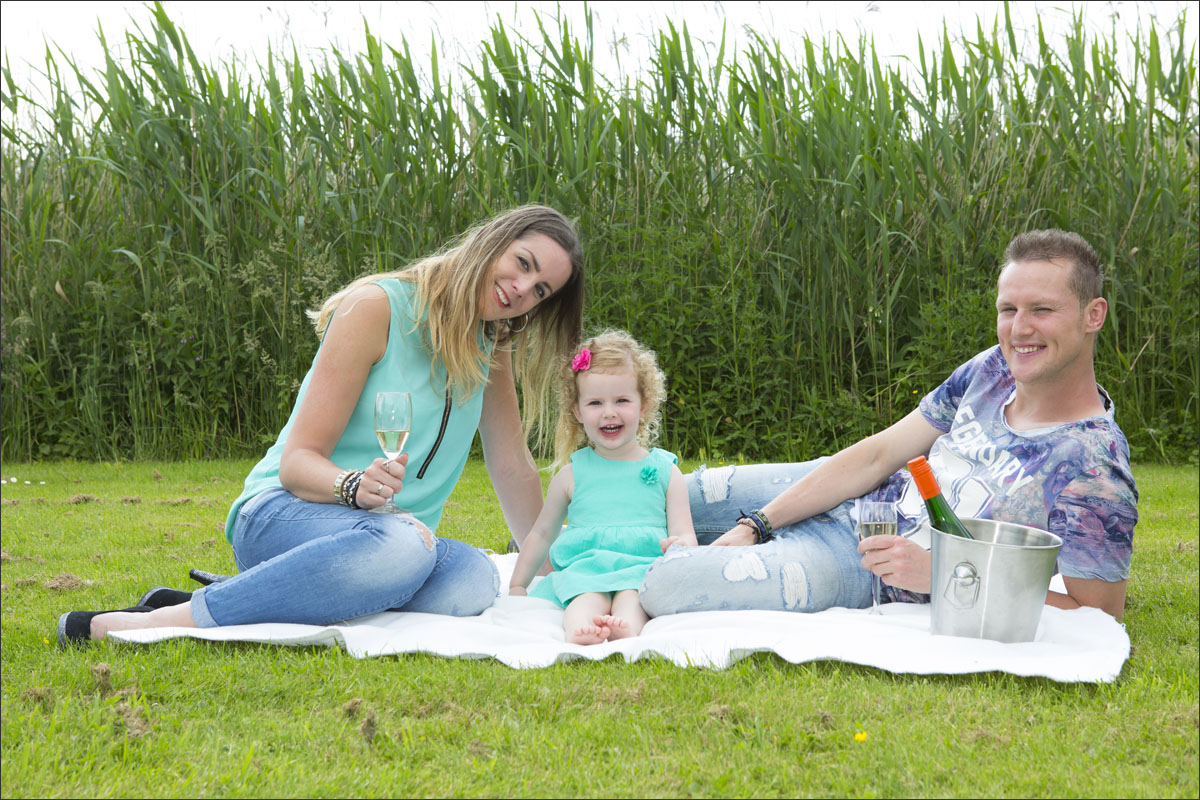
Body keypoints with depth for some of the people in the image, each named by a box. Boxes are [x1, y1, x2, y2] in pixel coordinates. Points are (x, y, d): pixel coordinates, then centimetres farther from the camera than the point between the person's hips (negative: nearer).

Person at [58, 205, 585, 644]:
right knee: (400, 545, -42)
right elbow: (298, 461, -13)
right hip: (285, 516, -6)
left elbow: (513, 466, 19)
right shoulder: (377, 307, -9)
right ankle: (165, 620, -34)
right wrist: (354, 486, -33)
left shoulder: (492, 344, 12)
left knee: (473, 581, -32)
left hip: (394, 531, 6)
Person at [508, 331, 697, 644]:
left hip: (642, 567, 0)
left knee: (631, 593, -35)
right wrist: (517, 586, 26)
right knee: (588, 595, -35)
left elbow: (684, 534, 10)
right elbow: (543, 532, 28)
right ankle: (579, 630, -63)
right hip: (583, 568, 0)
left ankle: (627, 626, -63)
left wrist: (681, 545, -16)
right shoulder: (572, 474, 17)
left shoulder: (665, 471, 15)